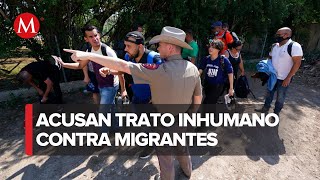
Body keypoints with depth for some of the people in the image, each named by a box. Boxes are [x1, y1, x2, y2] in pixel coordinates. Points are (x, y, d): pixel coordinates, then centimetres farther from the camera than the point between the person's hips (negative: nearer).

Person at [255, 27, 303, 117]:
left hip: (284, 79, -6)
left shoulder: (294, 46, -18)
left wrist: (288, 78, -21)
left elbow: (297, 63, -20)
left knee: (280, 97, 9)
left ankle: (276, 113, 26)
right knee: (269, 93, 18)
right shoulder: (275, 46, 3)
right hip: (272, 76, 6)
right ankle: (265, 108, 35)